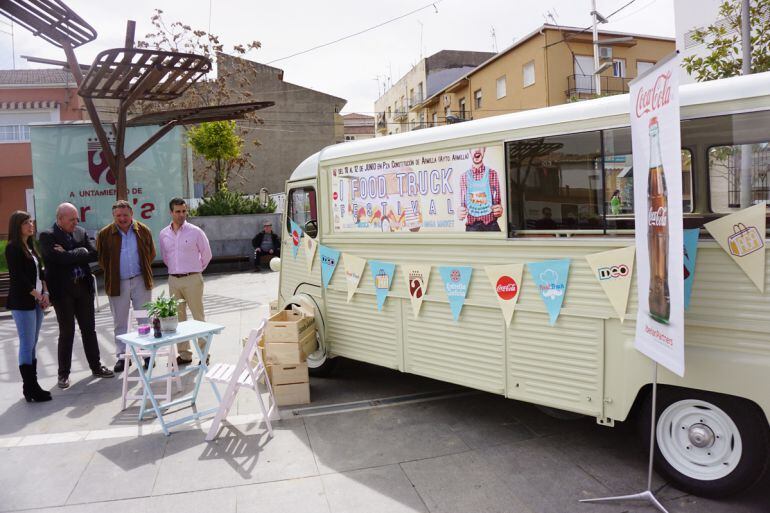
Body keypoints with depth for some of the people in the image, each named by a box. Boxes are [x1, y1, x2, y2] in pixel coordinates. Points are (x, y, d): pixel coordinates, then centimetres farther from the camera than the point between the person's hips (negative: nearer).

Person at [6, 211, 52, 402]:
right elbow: (18, 276, -14)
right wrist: (38, 295, -11)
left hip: (37, 301, 8)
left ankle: (32, 386, 15)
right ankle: (31, 389, 0)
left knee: (32, 344, 10)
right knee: (27, 345, -5)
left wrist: (45, 293, 3)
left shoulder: (31, 247, 15)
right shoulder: (13, 248, -8)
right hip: (22, 302, -8)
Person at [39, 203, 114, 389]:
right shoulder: (47, 236, -6)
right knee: (66, 332, 3)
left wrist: (70, 254, -10)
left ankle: (96, 366, 22)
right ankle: (63, 374, 16)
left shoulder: (81, 232, 8)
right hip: (63, 290, -4)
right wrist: (81, 252, -7)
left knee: (89, 329, 11)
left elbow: (94, 255, -1)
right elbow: (61, 258, -20)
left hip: (83, 288, 4)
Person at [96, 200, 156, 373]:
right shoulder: (105, 234, -3)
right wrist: (111, 274, 4)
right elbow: (101, 258, 6)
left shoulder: (143, 231, 1)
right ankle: (122, 356, 18)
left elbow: (151, 253, 11)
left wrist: (143, 270, 6)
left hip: (140, 281, 0)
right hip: (117, 284, 0)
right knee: (120, 322, 8)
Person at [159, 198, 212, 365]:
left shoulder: (195, 232, -5)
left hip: (192, 279, -4)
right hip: (173, 280, 4)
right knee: (178, 318, 9)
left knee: (198, 317, -1)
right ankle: (184, 354, 19)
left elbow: (207, 255, 4)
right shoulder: (163, 234, 6)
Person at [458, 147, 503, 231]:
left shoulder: (493, 174, 3)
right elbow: (462, 206, 11)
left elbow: (498, 203, 8)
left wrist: (500, 210, -14)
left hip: (491, 226, 0)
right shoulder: (464, 177, 5)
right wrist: (460, 213, -11)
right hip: (471, 227, 0)